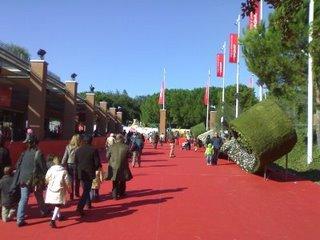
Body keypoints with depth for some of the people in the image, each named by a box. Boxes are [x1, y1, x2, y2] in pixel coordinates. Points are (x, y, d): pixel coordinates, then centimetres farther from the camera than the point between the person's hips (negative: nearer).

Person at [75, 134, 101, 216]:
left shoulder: (78, 150, 0)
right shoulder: (93, 150, -11)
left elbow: (75, 162, 6)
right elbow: (97, 163, -10)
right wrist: (94, 169, 8)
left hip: (81, 173, 4)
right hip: (90, 173, -4)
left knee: (85, 189, 22)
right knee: (86, 190, -1)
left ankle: (88, 204, 34)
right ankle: (80, 207, -13)